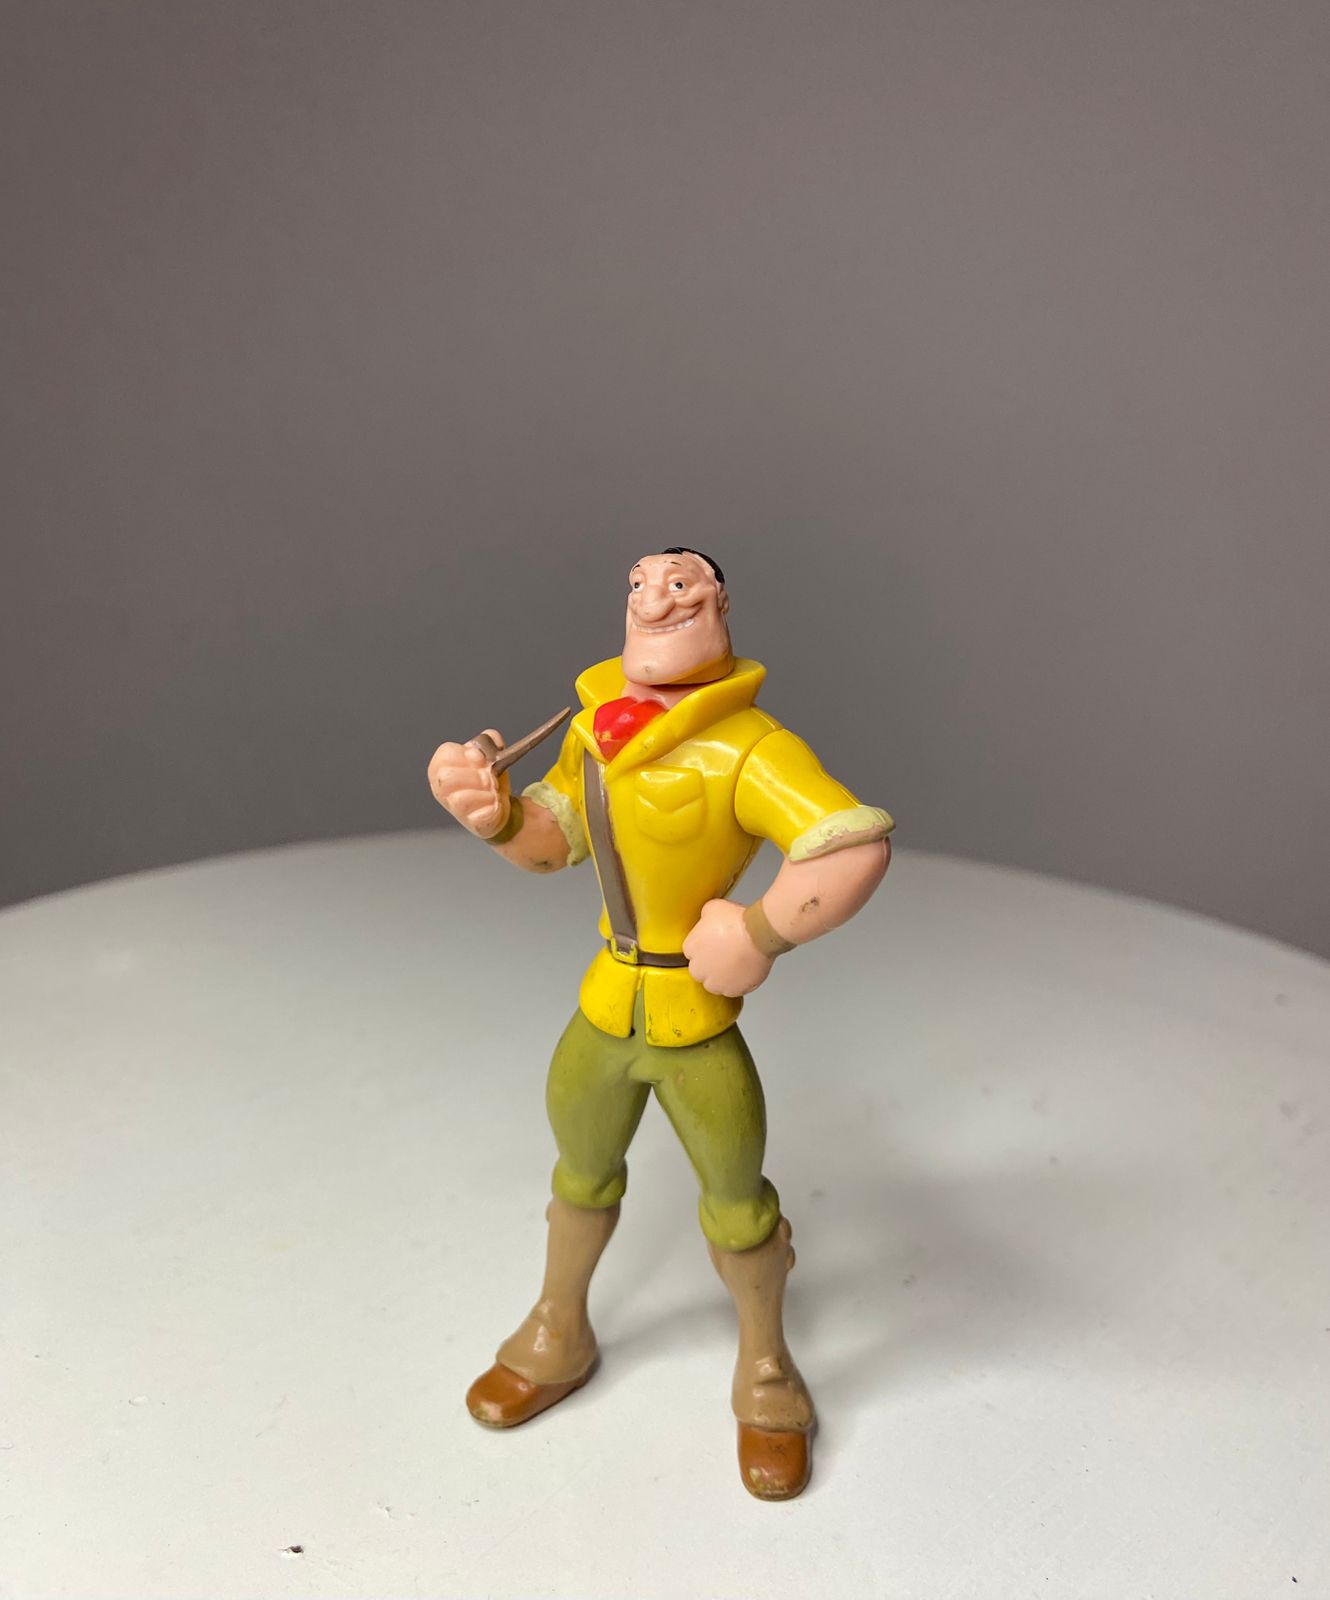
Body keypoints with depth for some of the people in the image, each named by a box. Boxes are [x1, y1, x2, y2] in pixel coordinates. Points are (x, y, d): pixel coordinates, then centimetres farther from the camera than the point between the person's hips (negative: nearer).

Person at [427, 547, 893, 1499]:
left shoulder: (748, 748, -24)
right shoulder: (596, 726, -3)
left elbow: (858, 849, -38)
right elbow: (551, 840, 8)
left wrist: (761, 936, -29)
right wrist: (492, 811, -13)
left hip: (699, 1030, -5)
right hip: (605, 1011, 5)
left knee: (736, 1199, 14)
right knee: (582, 1171, 24)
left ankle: (765, 1372, 42)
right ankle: (559, 1336, 52)